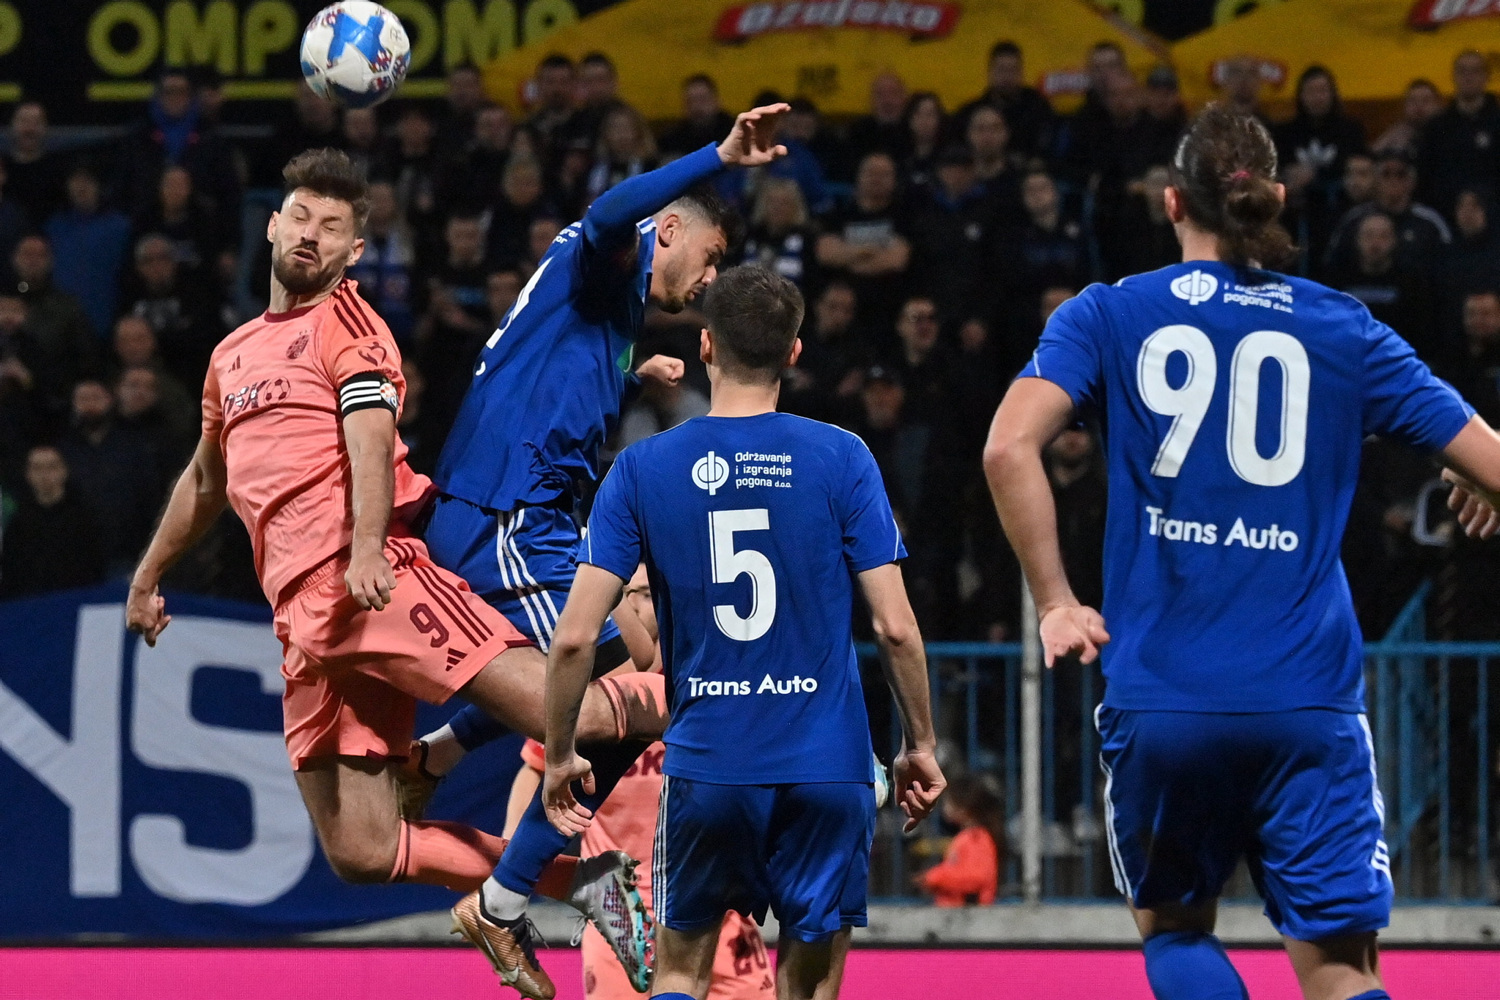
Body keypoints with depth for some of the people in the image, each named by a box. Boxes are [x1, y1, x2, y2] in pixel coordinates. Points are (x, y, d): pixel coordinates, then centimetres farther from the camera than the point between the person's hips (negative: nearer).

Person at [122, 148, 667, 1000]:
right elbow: (207, 479, 41)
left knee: (550, 702, -27)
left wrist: (367, 550, -27)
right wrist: (149, 577, 49)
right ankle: (578, 876, 4)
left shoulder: (343, 321, 5)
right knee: (360, 850, -6)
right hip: (304, 615, 6)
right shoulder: (233, 356, 26)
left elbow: (372, 436, -11)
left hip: (374, 581, -6)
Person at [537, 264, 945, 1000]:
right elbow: (895, 627, -6)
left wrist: (559, 757, 9)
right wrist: (920, 746, 8)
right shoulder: (841, 459, -4)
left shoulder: (641, 469, -1)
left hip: (704, 765, 1)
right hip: (826, 767, -1)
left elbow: (575, 636, -4)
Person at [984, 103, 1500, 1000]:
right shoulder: (1341, 328, 7)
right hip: (1307, 704, 0)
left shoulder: (1110, 316, 5)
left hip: (1161, 698, 0)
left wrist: (1054, 600, -3)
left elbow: (1010, 447, -11)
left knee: (1175, 927, 22)